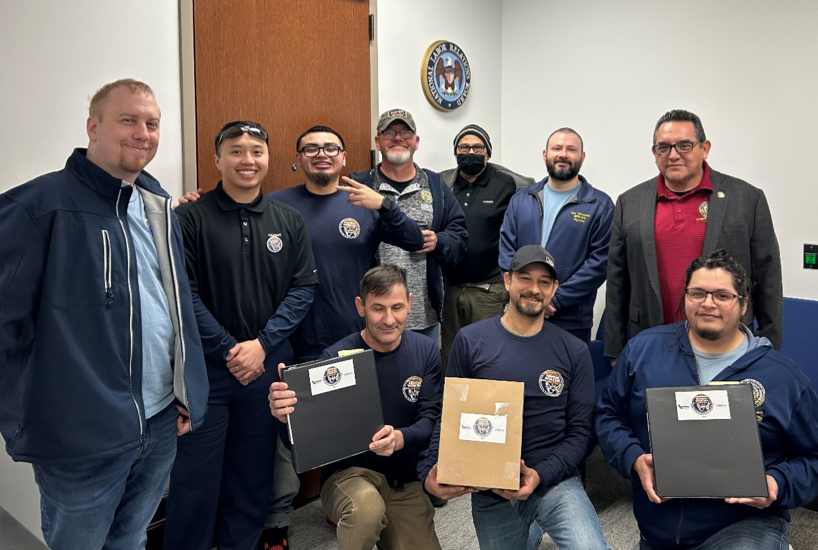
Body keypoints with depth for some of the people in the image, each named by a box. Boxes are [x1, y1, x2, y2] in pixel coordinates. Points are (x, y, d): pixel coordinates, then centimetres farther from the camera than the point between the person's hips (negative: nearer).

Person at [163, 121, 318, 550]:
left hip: (267, 365, 3)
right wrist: (227, 350, -12)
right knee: (196, 476, 5)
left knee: (254, 471, 14)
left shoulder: (289, 221, 6)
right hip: (205, 366, -3)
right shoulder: (190, 218, -4)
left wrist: (263, 344, -9)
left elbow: (303, 288, 2)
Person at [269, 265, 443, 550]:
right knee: (367, 504, -37)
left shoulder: (425, 351, -3)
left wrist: (400, 438, -28)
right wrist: (287, 416, -39)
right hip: (347, 474, -5)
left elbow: (432, 418, -5)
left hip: (405, 483, 5)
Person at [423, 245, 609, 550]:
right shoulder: (471, 340, -2)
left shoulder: (574, 351, 0)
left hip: (554, 480, -1)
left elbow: (580, 431, -1)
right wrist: (431, 472, -14)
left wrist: (540, 475, -17)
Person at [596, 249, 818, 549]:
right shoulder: (642, 348, 0)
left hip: (747, 523, -2)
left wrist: (777, 485, -15)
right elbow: (609, 414, 6)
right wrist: (634, 459, -11)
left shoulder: (784, 376, -2)